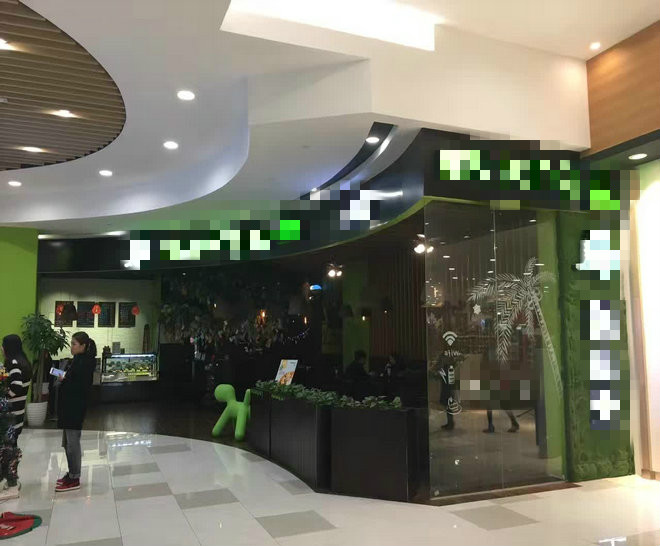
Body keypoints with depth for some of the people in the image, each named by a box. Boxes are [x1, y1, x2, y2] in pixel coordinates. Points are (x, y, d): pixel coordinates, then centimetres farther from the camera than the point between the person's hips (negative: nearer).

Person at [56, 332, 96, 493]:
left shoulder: (84, 362, -17)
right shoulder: (78, 360, 13)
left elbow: (82, 386, -22)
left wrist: (64, 381, -11)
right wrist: (64, 379, 2)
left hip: (75, 408, -10)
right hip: (69, 407, 10)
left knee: (72, 443, -2)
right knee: (67, 443, 17)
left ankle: (74, 479, 7)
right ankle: (72, 474, 28)